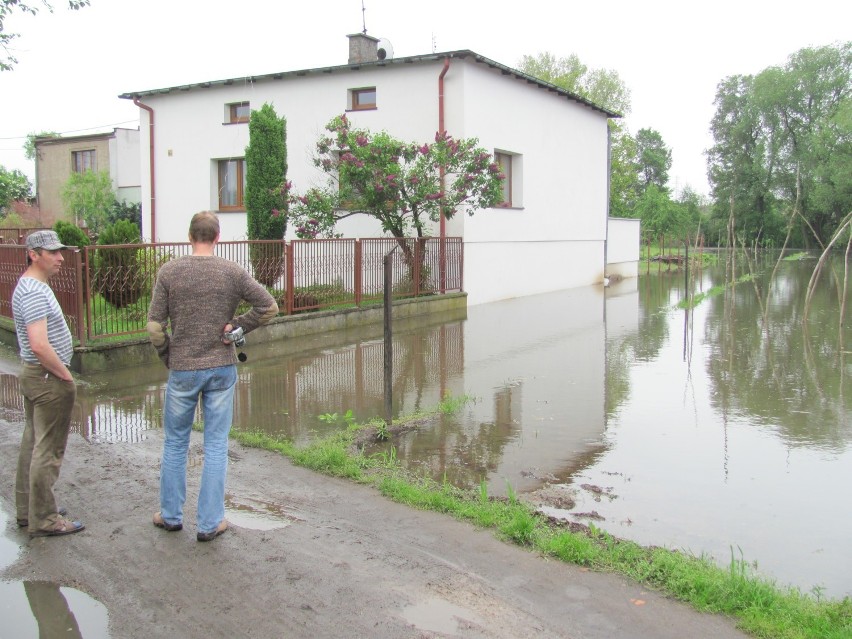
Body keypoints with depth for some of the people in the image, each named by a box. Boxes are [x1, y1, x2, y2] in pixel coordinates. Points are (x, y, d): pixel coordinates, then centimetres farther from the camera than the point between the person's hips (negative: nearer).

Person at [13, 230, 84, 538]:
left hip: (34, 375, 11)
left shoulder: (31, 286, 12)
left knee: (32, 443, 17)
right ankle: (43, 520, 7)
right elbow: (40, 345, -30)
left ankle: (27, 509, 28)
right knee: (48, 451, -2)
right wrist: (65, 375, -18)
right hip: (48, 379, -11)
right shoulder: (34, 292, -21)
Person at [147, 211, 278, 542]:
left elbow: (155, 326, -7)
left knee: (175, 443, 16)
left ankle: (171, 515, 28)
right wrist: (238, 326, 2)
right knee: (216, 446, 8)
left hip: (182, 369, 0)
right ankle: (210, 523, 14)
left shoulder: (169, 272, -6)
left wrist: (167, 356, 8)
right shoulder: (232, 272, -4)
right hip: (222, 368, 0)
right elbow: (268, 306, -4)